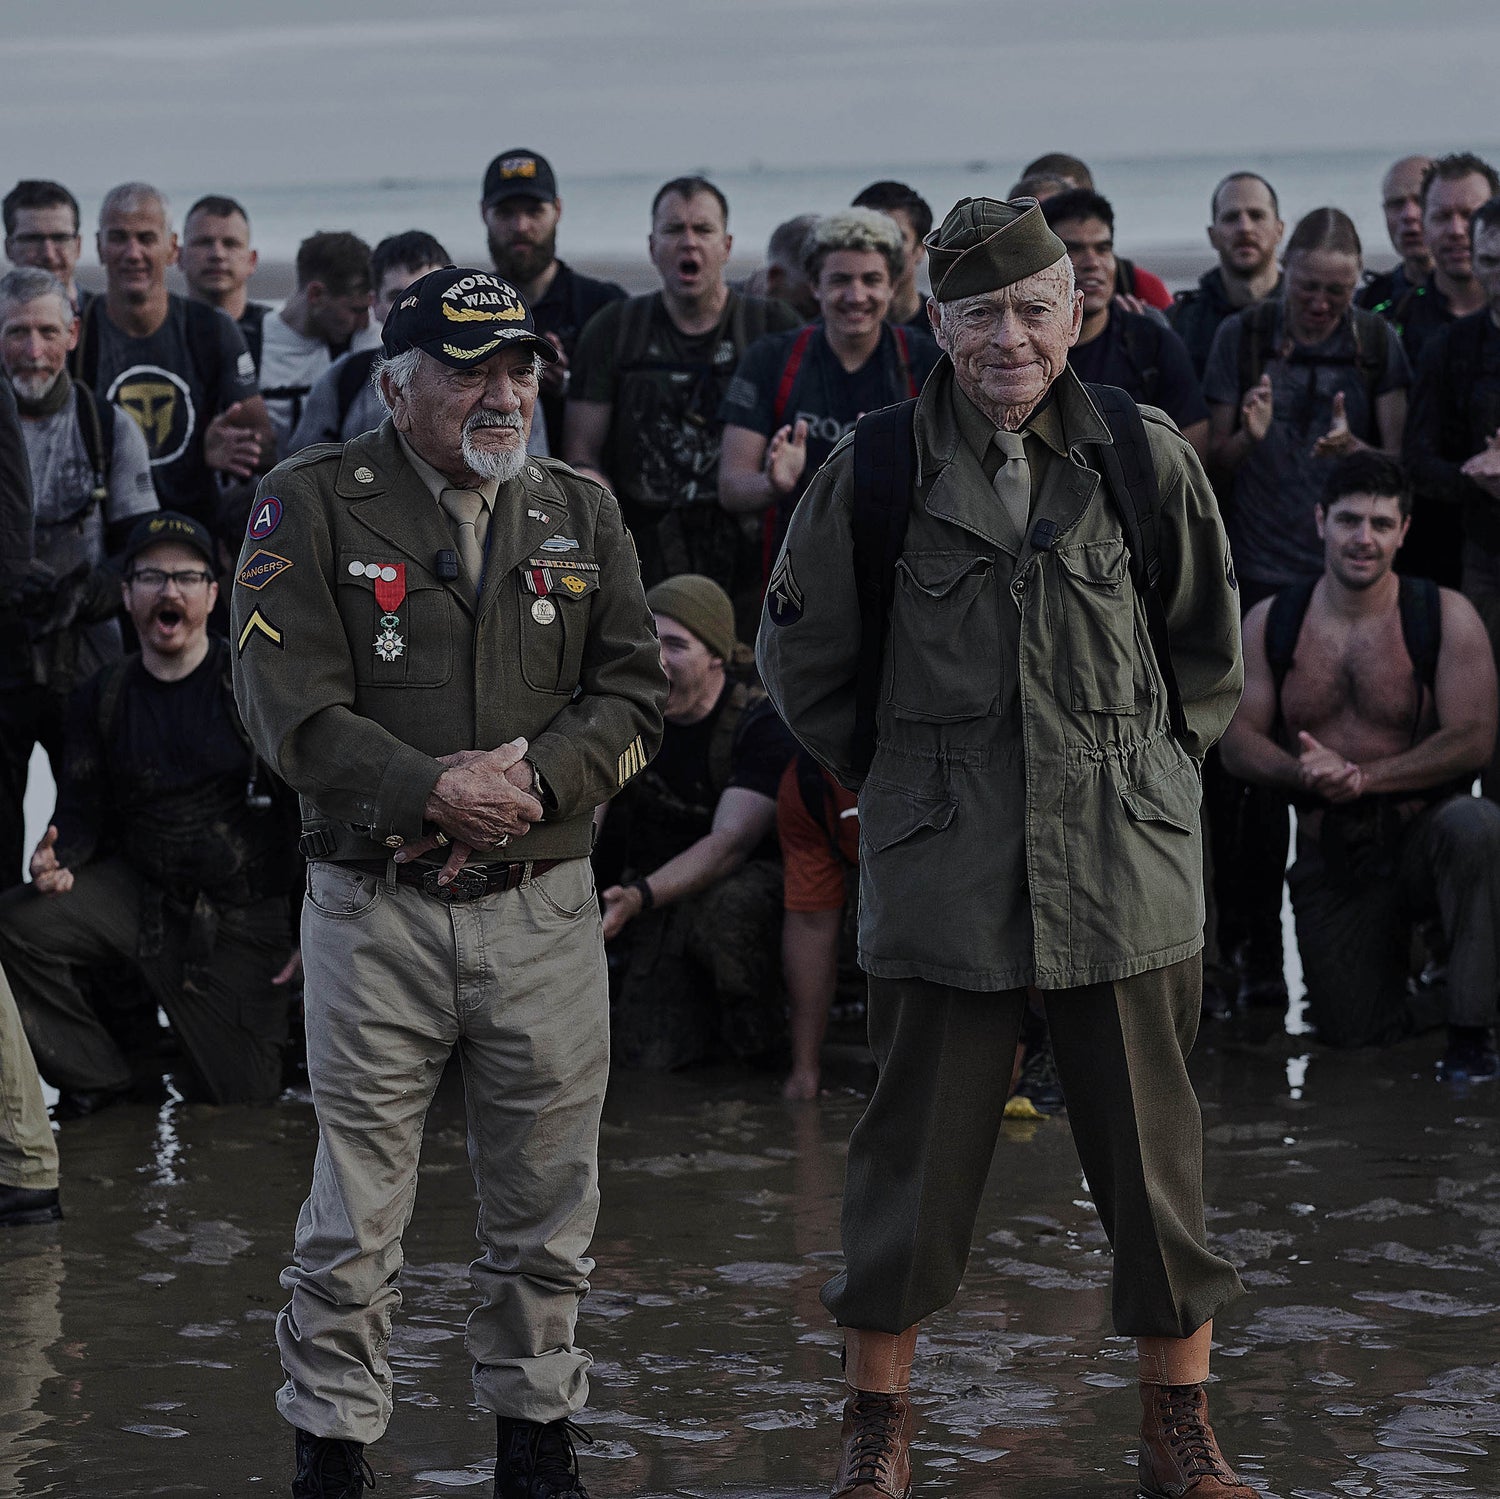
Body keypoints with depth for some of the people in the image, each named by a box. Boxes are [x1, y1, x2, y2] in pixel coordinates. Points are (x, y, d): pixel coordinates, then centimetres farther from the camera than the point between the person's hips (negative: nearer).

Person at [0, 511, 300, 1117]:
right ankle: (98, 1078, -1)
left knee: (244, 1096, -3)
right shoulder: (103, 697, 3)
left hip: (243, 918, -3)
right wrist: (57, 859, -18)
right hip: (139, 890, 3)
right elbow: (80, 811, 7)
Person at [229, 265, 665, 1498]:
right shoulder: (313, 507, -2)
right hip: (373, 909, -3)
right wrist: (431, 791, -20)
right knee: (357, 1211, 1)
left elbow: (635, 697, 5)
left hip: (545, 909, 3)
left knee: (547, 1210, 10)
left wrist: (531, 780, -13)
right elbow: (290, 707, -10)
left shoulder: (582, 516, 9)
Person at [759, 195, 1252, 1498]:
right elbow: (802, 661, 12)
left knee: (1152, 1144, 5)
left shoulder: (1146, 462, 2)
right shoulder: (876, 473, -1)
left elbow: (1210, 652, 17)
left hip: (1127, 866, 1)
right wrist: (902, 779, 11)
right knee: (918, 1145, 4)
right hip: (942, 876, -1)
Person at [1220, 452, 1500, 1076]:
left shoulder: (1445, 616, -8)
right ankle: (1390, 950, 31)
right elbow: (1238, 741, 1)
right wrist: (1300, 772, -22)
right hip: (1330, 859, 2)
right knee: (1353, 1034, -7)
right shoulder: (1270, 623, 2)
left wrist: (1363, 777, -23)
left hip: (1422, 834, -2)